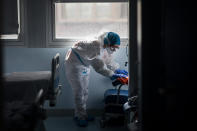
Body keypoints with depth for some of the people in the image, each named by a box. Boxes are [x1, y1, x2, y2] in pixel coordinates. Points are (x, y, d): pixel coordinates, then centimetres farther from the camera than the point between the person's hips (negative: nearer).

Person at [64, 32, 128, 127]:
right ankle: (79, 117, 2)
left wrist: (117, 70, 0)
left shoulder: (106, 47, -8)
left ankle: (82, 114, 24)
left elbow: (108, 61, 8)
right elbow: (99, 66, -38)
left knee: (85, 91, 14)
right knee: (79, 91, -7)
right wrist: (112, 75, -40)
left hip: (84, 66, 9)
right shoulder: (96, 46, -36)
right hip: (74, 64, -9)